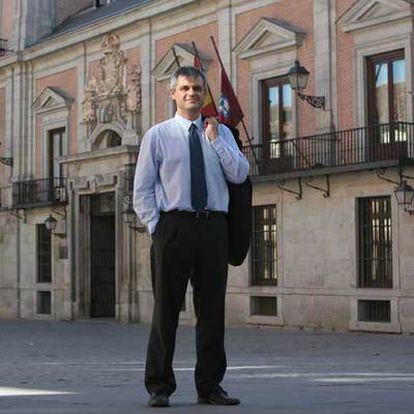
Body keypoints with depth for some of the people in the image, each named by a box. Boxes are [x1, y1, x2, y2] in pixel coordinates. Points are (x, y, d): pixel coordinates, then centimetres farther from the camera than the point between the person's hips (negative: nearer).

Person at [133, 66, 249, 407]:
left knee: (212, 309, 6)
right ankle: (159, 387, 8)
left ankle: (210, 386, 15)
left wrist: (215, 138, -6)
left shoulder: (221, 133, 13)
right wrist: (156, 227, -7)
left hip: (214, 228, 3)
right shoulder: (158, 135, 5)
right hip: (173, 226, -2)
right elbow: (142, 189, 3)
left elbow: (240, 174, -2)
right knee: (166, 309, 0)